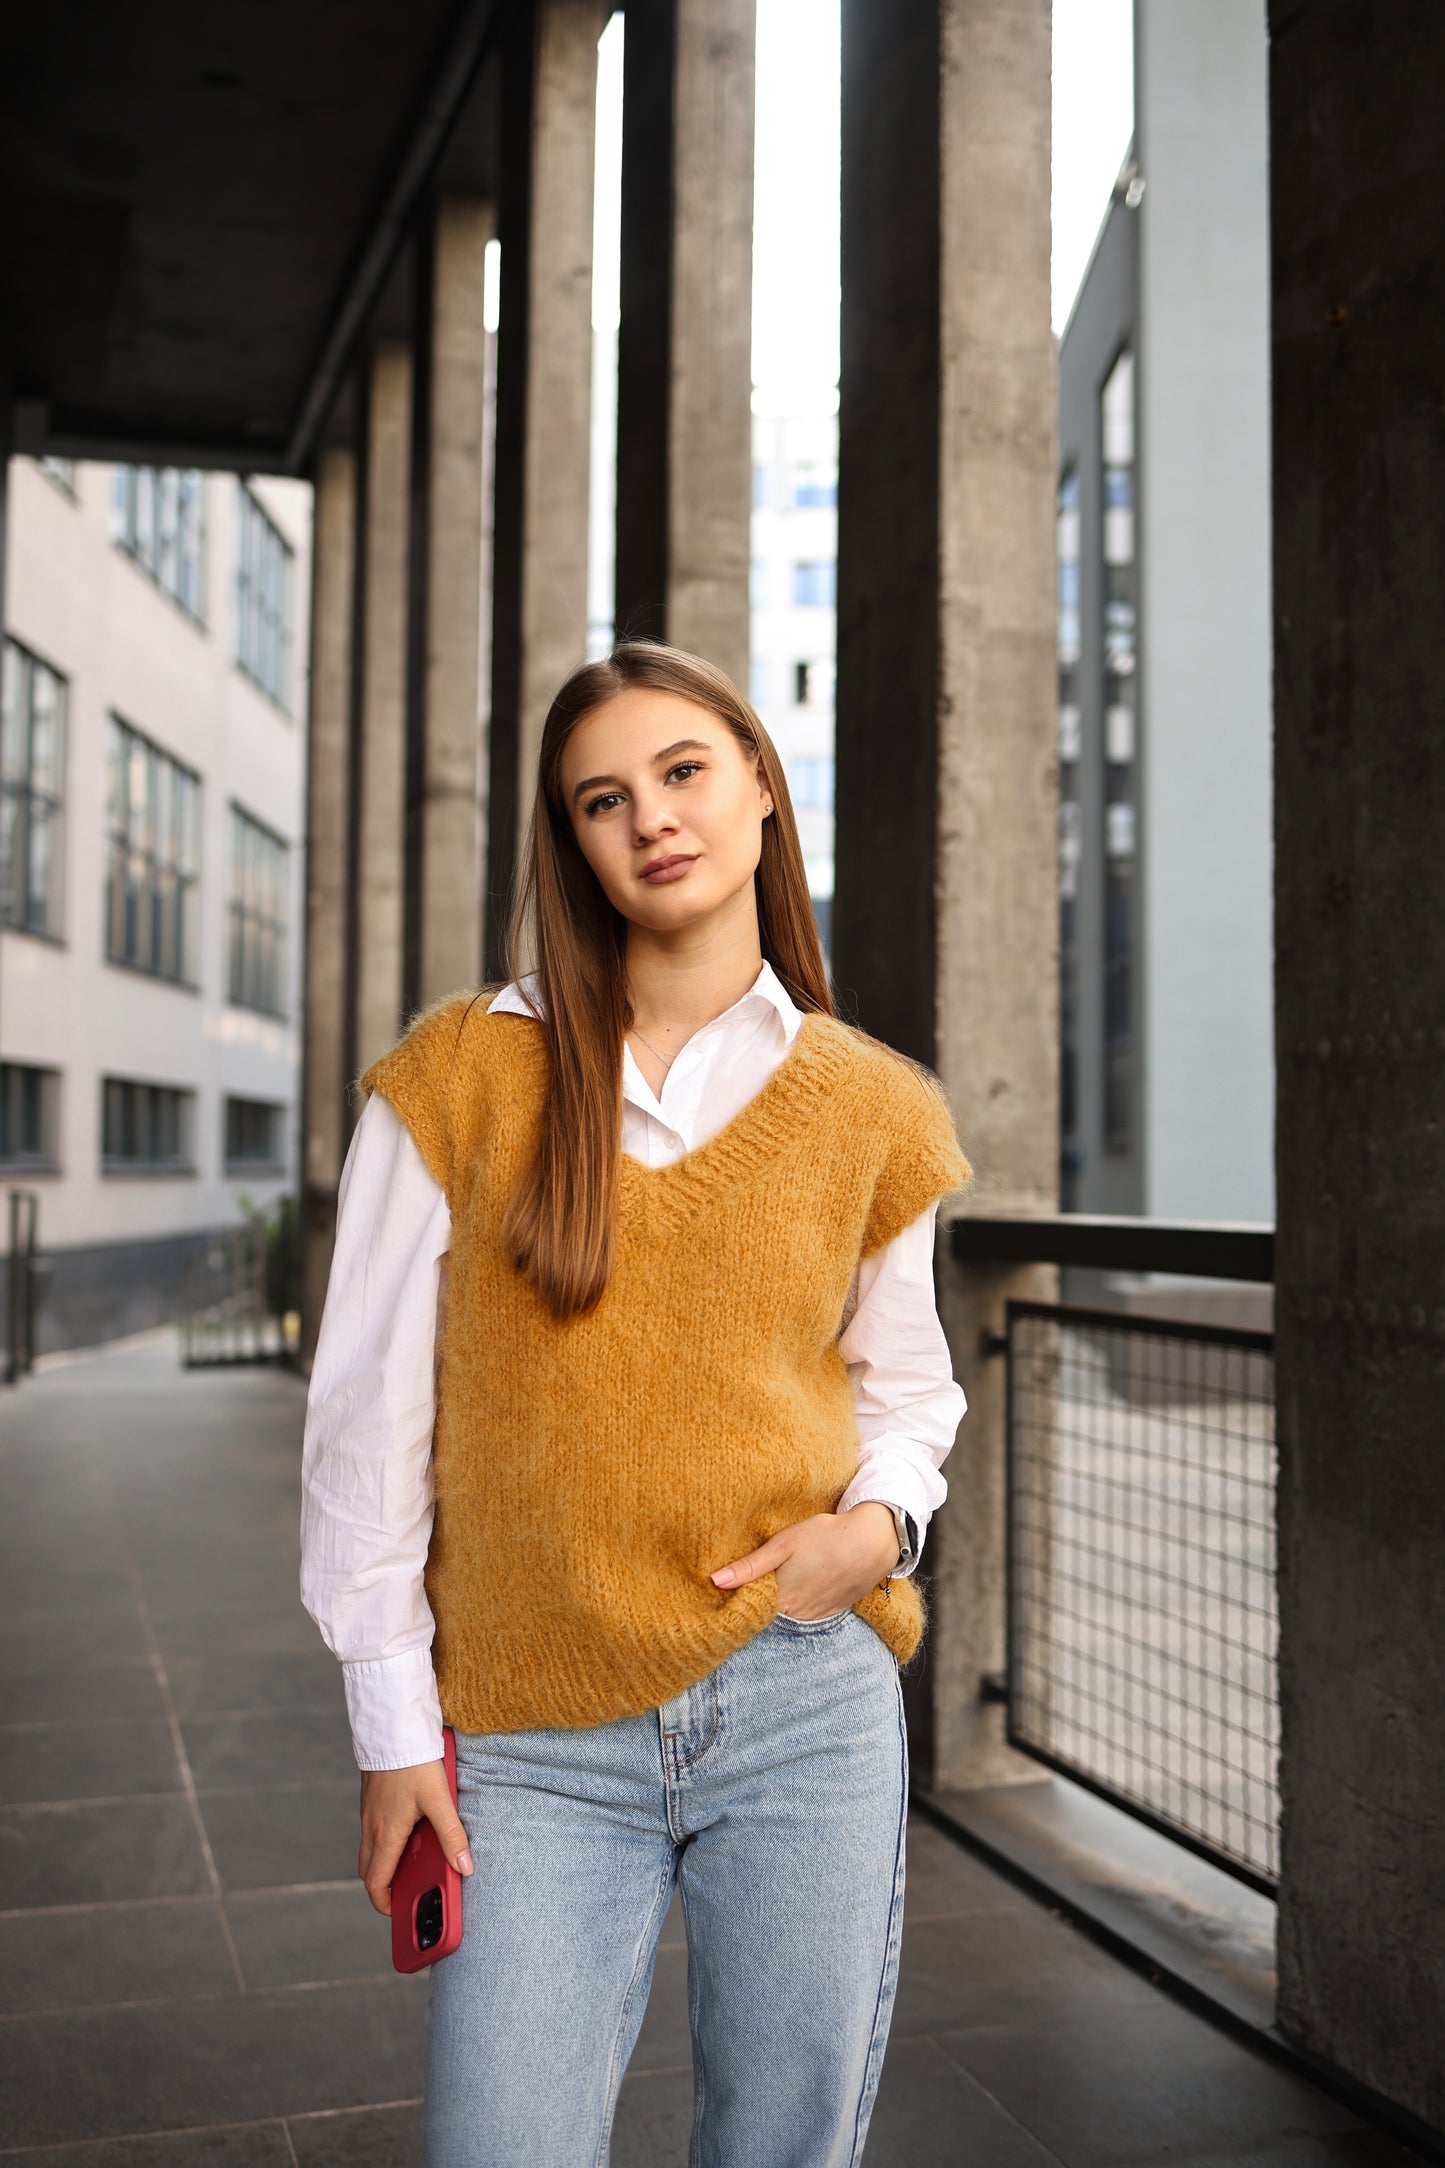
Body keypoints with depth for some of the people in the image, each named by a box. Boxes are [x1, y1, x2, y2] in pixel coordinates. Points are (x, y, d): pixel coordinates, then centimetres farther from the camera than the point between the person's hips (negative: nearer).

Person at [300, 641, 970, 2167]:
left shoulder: (869, 1108, 4)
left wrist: (879, 1522, -5)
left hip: (806, 1705, 2)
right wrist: (394, 1723, 0)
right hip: (534, 1747, -1)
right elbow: (368, 1414, -1)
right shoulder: (459, 1078, -2)